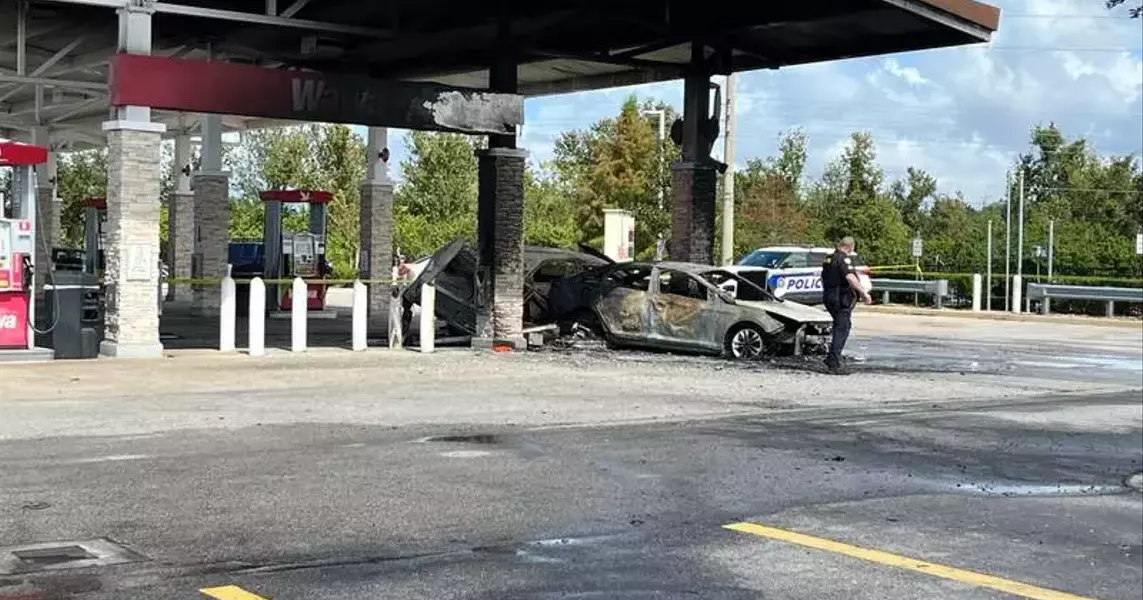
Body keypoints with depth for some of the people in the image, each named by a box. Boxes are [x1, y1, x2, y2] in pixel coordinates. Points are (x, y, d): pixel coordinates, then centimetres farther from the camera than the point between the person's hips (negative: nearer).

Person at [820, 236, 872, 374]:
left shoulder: (828, 259, 16)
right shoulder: (844, 259, -13)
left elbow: (823, 278, 28)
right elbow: (850, 277, -27)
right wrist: (863, 292, -27)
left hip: (829, 297, 9)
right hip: (842, 299, -9)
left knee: (839, 328, 19)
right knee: (842, 330, -6)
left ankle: (831, 359, 19)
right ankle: (834, 363, -8)